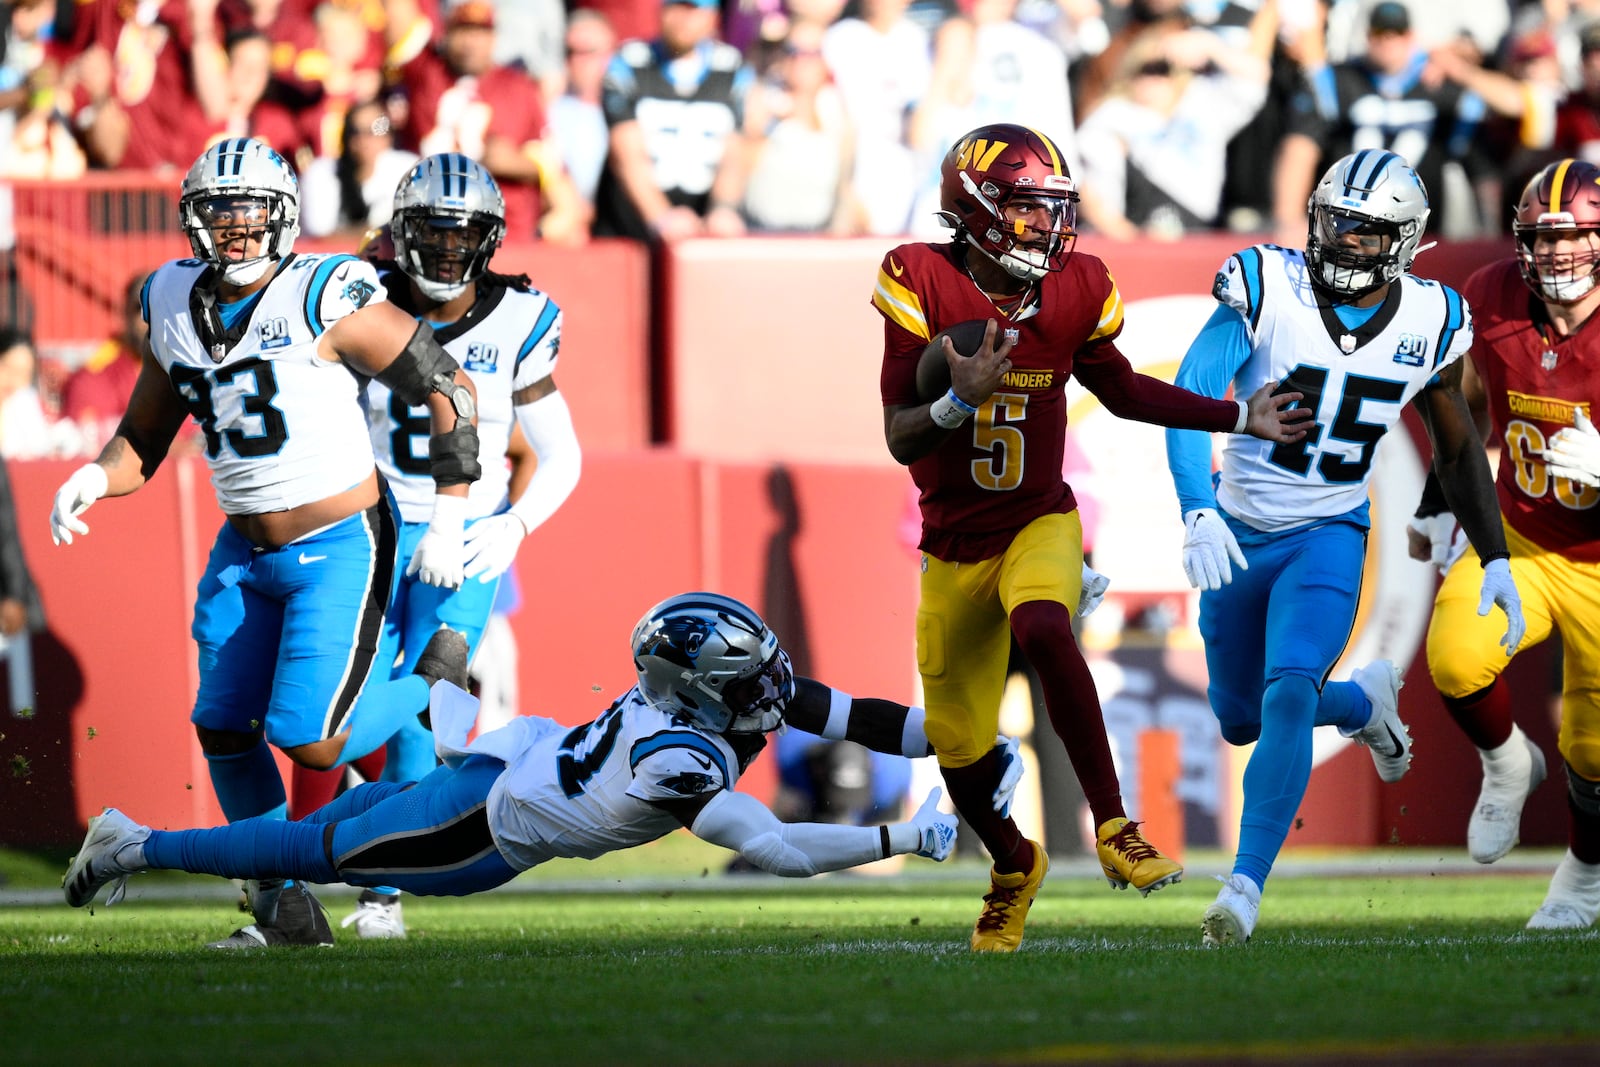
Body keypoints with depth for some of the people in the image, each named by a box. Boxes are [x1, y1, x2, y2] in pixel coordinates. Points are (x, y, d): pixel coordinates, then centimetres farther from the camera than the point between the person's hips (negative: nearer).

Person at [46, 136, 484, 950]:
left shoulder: (325, 299, -17)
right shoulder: (174, 305, 3)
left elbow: (447, 388, -11)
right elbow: (145, 435, 13)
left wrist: (448, 520, -11)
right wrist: (94, 479, -9)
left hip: (339, 547, -6)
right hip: (246, 551, 6)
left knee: (309, 742, -13)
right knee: (223, 730, 2)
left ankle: (438, 678, 15)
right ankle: (287, 911, 16)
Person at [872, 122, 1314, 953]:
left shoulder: (1074, 291, -4)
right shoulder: (922, 284, -14)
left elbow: (1120, 389, 15)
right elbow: (900, 439, -15)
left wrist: (1239, 418, 15)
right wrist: (963, 400, -35)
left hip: (1040, 524, 0)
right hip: (954, 544, 0)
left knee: (1042, 628, -36)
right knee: (961, 749, 9)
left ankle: (1114, 829, -30)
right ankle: (1013, 866, 41)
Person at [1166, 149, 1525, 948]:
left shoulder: (1428, 322, -7)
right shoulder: (1268, 289, -18)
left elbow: (1457, 447, 9)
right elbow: (1190, 397, -27)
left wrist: (1495, 559, 7)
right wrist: (1198, 514, -42)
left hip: (1330, 538, -1)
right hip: (1238, 535, 1)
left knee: (1287, 699, -23)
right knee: (1240, 718, 15)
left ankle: (1246, 885, -17)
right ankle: (1363, 702, 46)